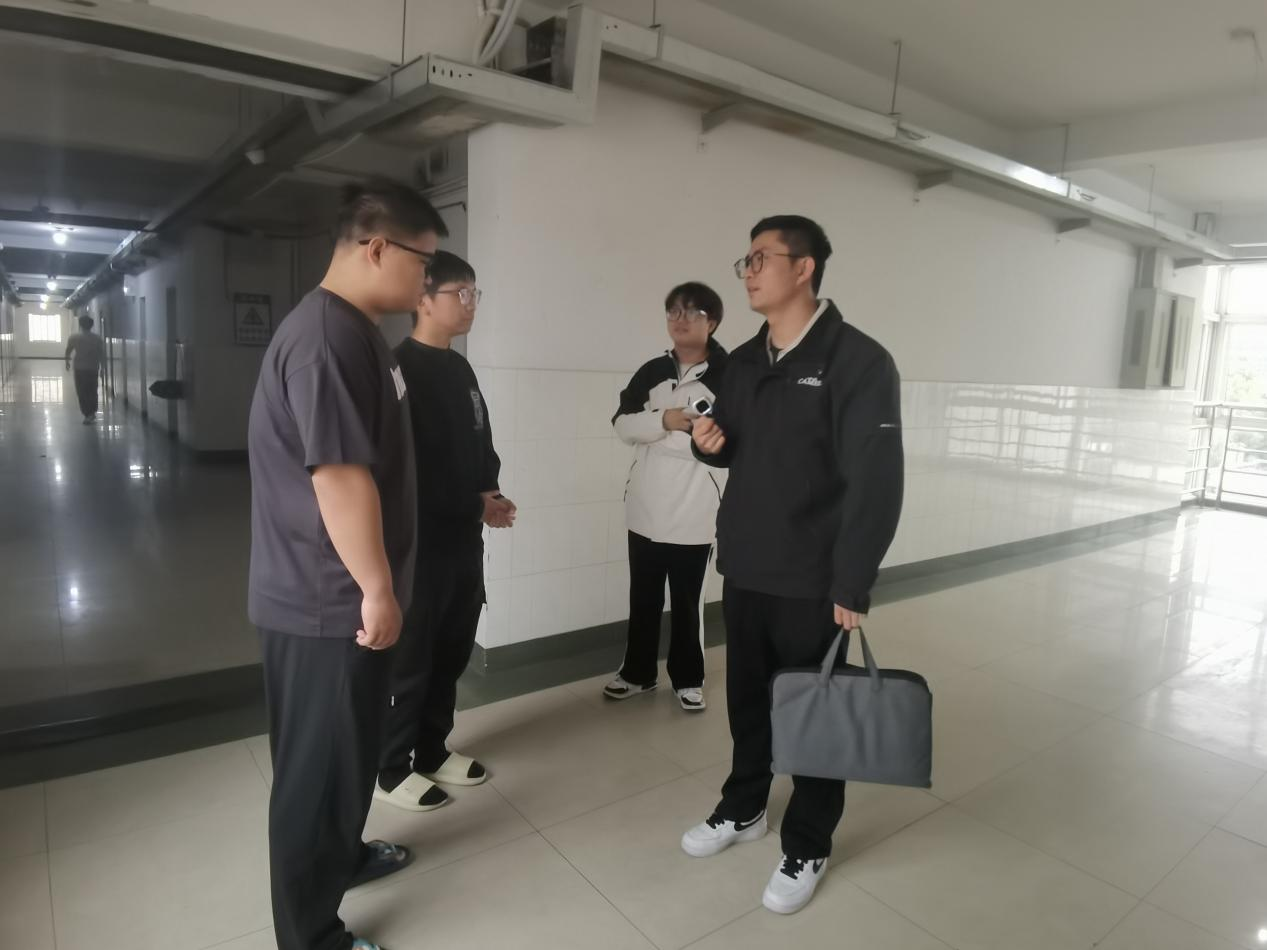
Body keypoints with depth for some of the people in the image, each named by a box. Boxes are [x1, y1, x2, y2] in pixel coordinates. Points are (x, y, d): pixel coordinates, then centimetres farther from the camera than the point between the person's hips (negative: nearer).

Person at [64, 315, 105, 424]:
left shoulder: (74, 337, -2)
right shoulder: (97, 338, 0)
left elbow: (68, 351, 5)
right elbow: (102, 354, -1)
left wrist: (67, 361, 22)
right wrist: (102, 367, 7)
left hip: (79, 369, -2)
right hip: (93, 369, 2)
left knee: (82, 392, 2)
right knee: (92, 392, 14)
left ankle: (88, 414, -3)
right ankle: (92, 413, 19)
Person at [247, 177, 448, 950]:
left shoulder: (355, 330, 11)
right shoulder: (327, 337, -22)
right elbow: (340, 475, -27)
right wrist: (378, 588, -20)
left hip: (343, 591, 10)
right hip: (329, 601, -10)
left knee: (353, 745, 25)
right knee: (320, 763, 7)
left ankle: (344, 853, 46)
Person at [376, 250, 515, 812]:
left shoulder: (460, 369, 14)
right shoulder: (400, 368, -13)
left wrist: (486, 494, 1)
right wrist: (476, 503, -16)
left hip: (464, 535, 8)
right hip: (420, 537, -8)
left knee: (453, 651, 16)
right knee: (409, 658, 3)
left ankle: (432, 751, 32)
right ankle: (391, 769, 20)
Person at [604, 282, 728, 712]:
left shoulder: (729, 374, -9)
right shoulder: (652, 372, 5)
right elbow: (623, 425, -1)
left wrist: (656, 436, -18)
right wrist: (664, 421, -18)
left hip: (695, 511, -4)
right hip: (646, 507, 4)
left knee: (687, 602, 10)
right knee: (643, 598, 16)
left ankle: (688, 679, 28)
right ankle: (638, 672, 33)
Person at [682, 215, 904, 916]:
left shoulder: (857, 361, -14)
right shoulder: (744, 362, 9)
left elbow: (876, 482, -17)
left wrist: (853, 585, -19)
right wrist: (709, 444, -5)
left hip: (814, 580, -6)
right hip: (744, 569, 6)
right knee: (746, 696, 20)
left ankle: (806, 847, 29)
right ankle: (743, 808, 42)